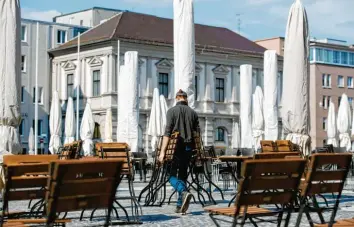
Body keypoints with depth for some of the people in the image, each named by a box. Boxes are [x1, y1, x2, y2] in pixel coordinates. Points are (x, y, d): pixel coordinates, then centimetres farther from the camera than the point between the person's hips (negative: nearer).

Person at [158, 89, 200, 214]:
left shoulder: (172, 111, -4)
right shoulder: (193, 112, 8)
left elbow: (167, 132, -12)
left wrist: (162, 151, -13)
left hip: (175, 147, -4)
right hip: (188, 148, 4)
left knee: (171, 174, 2)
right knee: (182, 175, 11)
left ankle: (184, 192, -25)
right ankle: (180, 206, 9)